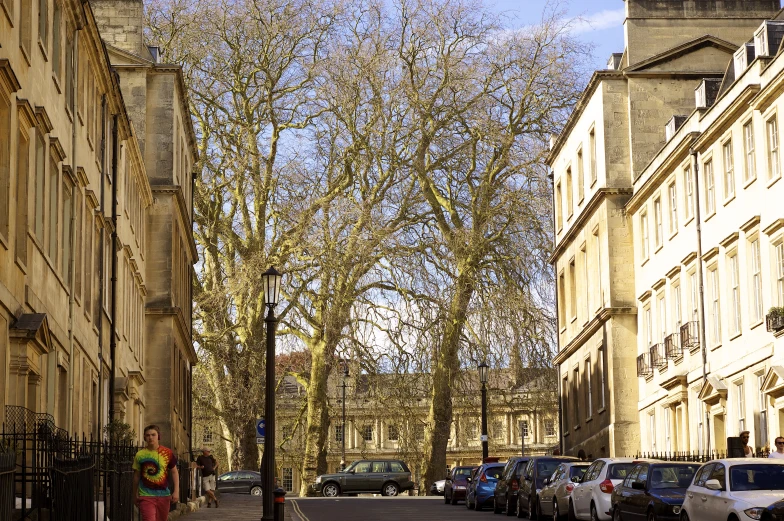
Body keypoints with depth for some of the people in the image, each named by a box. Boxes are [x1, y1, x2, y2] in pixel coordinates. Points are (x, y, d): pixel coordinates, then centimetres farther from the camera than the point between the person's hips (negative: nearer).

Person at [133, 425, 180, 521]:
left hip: (164, 495, 2)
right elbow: (136, 476, 9)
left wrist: (176, 491, -3)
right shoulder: (140, 455, 0)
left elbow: (174, 472, 5)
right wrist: (135, 495, 14)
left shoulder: (167, 453, 0)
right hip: (146, 495, -2)